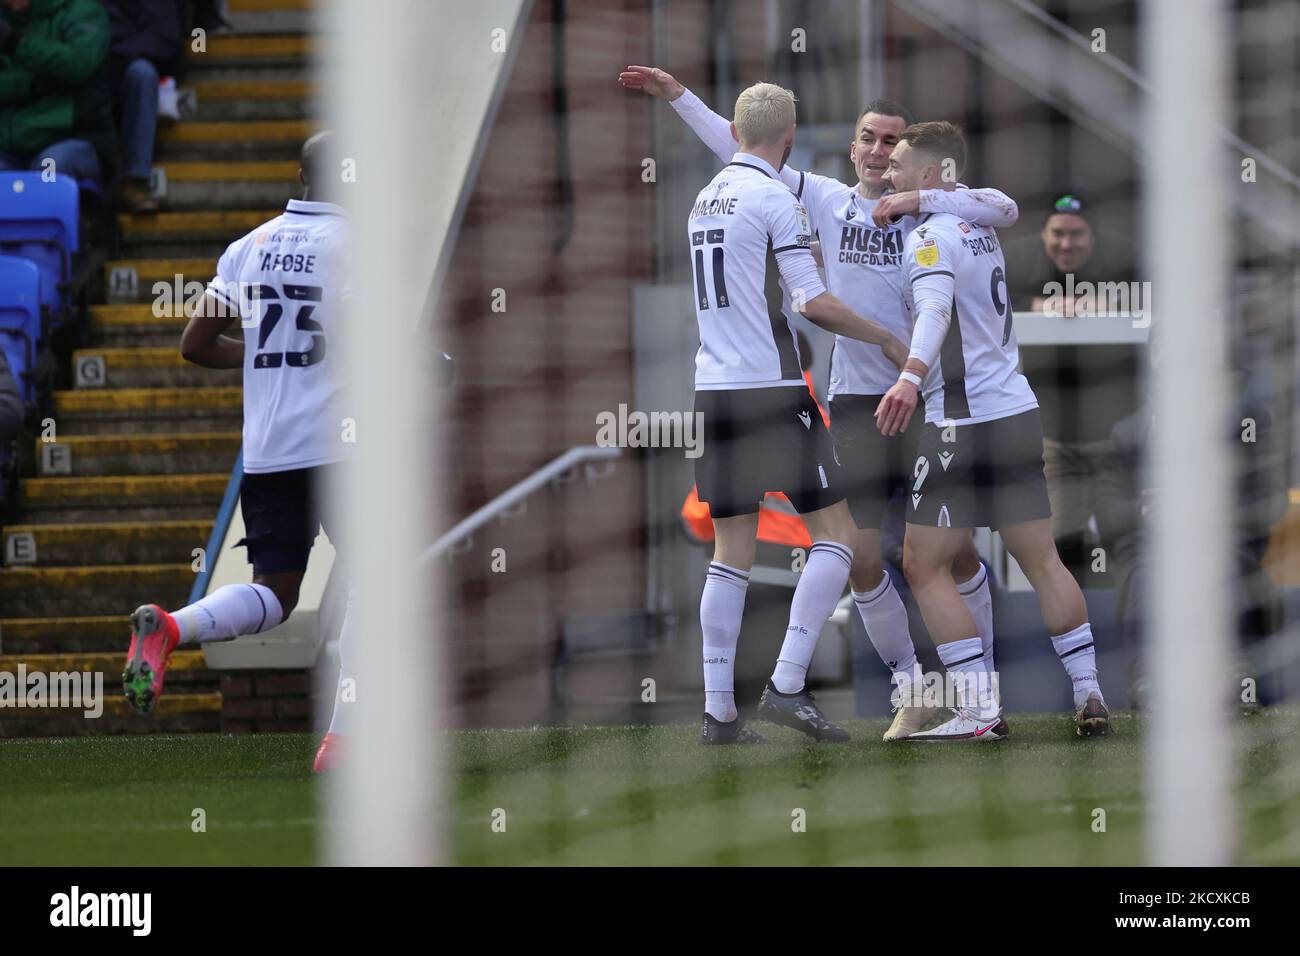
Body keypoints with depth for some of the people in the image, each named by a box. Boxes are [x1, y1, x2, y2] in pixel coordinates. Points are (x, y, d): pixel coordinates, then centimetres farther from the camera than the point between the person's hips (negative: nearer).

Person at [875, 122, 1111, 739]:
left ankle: (980, 711, -9)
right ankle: (1089, 696, 11)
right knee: (1041, 560, 13)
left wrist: (910, 377, -47)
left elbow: (936, 310, -30)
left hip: (965, 424, -9)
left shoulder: (930, 237, -12)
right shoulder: (979, 229, 15)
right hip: (1019, 412, 9)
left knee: (924, 566, -3)